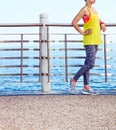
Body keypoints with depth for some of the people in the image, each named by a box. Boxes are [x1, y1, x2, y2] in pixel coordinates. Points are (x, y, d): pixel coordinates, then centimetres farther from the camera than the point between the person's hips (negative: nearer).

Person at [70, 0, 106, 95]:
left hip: (95, 40, 8)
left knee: (88, 64, 7)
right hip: (89, 41, -8)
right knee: (90, 64, -13)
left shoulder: (93, 9, 17)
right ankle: (74, 79, 3)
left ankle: (86, 87, 10)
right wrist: (82, 32, -13)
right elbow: (74, 23, -16)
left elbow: (99, 21, 32)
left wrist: (102, 24, 12)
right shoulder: (85, 10, -8)